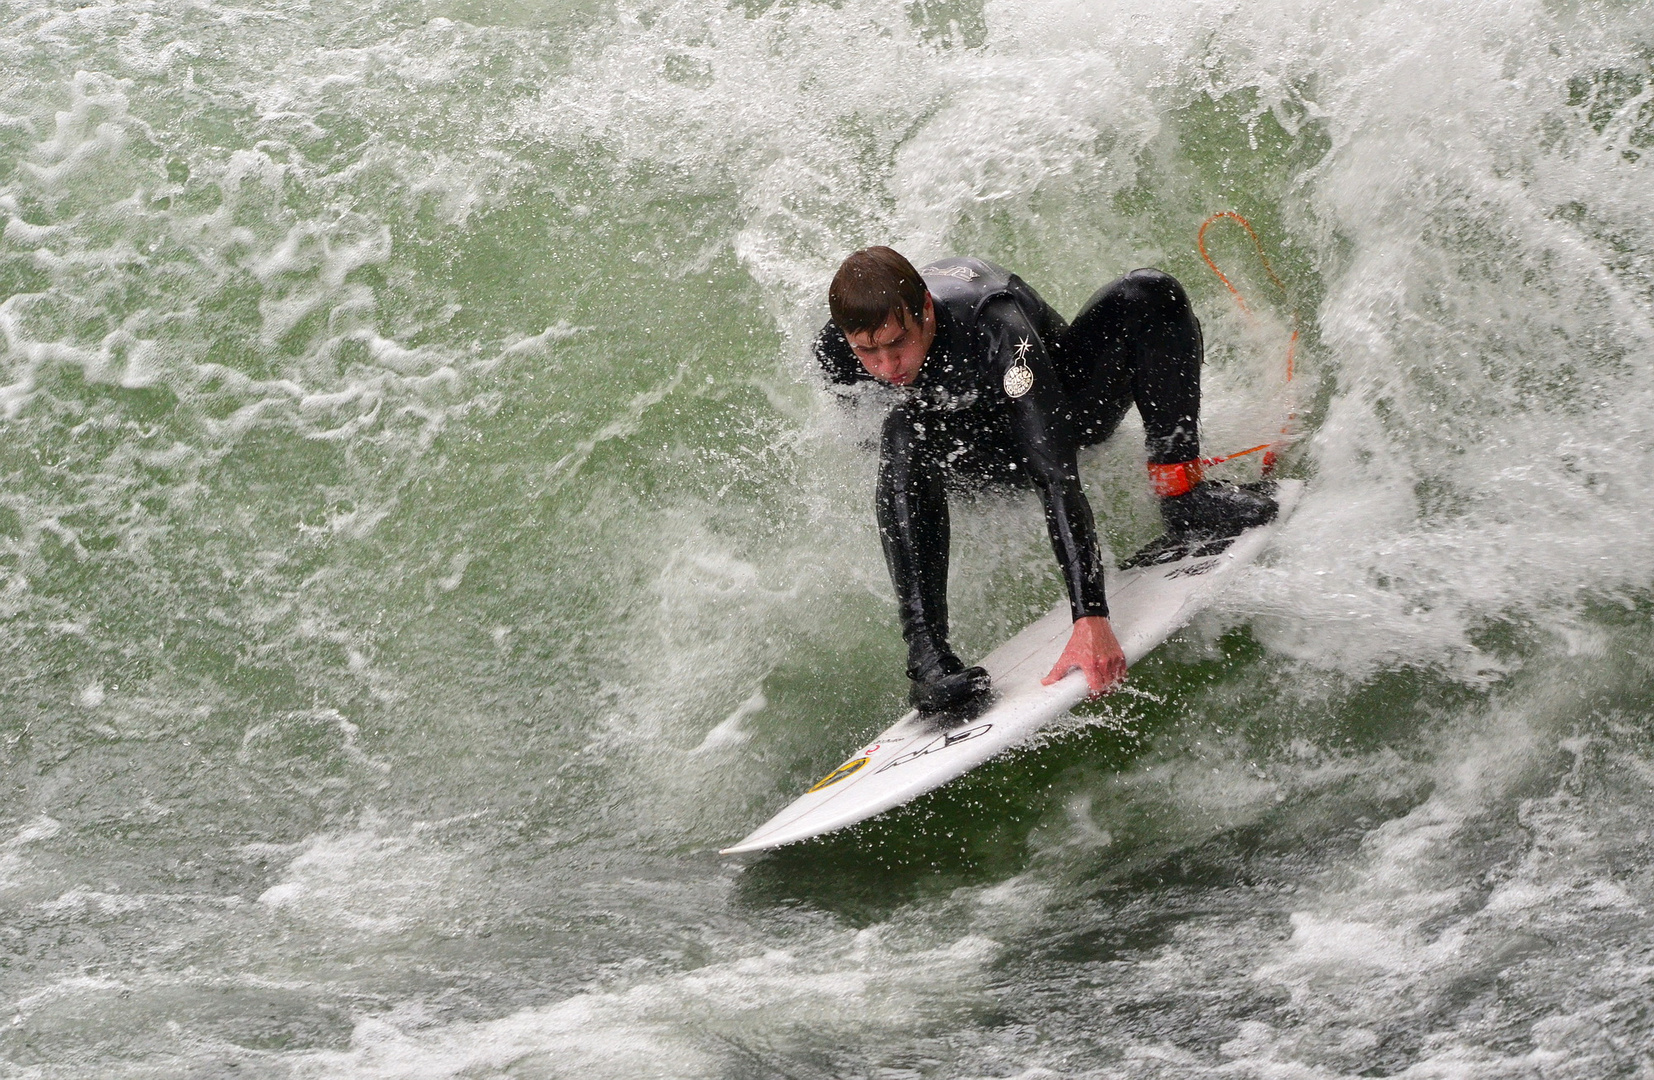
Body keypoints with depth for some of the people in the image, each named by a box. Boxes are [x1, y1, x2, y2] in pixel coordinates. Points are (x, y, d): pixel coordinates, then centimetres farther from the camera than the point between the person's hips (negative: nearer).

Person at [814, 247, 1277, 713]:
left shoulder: (993, 328, -42)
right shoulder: (834, 351, -30)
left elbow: (1056, 474, -48)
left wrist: (1091, 618, -54)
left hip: (1059, 407, -2)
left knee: (1149, 296, -29)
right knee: (903, 434, -36)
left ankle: (1185, 500, -19)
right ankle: (927, 655, -37)